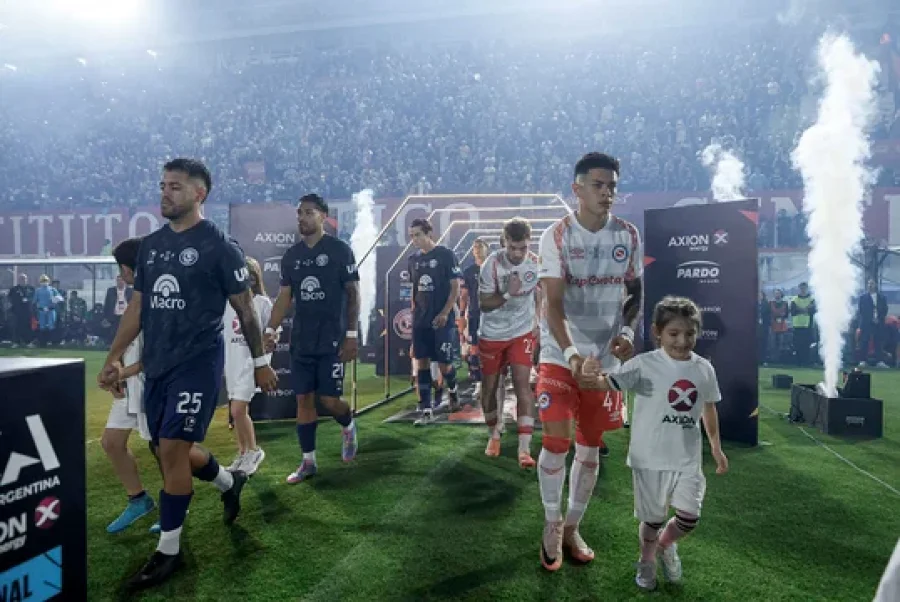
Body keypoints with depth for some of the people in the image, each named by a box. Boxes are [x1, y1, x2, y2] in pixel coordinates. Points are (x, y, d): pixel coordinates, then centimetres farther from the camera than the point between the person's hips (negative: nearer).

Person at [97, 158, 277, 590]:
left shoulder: (218, 246, -9)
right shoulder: (151, 245, 10)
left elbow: (244, 309, -4)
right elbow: (138, 306, 15)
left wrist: (260, 361, 0)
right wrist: (114, 356, 10)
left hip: (197, 363, -7)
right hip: (156, 364, 7)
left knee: (173, 449, -6)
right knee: (167, 448, 14)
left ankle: (168, 550, 10)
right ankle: (230, 482, 41)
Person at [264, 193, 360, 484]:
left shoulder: (340, 250, -5)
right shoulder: (291, 256, 10)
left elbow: (353, 294, -6)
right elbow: (284, 297, 11)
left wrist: (352, 334, -11)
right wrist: (271, 330, 1)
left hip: (332, 340, -5)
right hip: (301, 341, 5)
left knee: (329, 400, -5)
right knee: (303, 399, 6)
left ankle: (349, 427, 29)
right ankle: (308, 461, 17)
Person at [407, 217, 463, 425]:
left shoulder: (445, 255, -5)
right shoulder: (413, 259, 11)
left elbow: (455, 287, -7)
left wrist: (445, 313, -14)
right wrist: (414, 311, 10)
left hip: (441, 319, -5)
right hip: (420, 320, 5)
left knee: (444, 363, -2)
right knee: (422, 363, 2)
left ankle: (452, 391, 31)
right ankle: (426, 410, 6)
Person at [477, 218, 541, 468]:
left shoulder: (535, 263, -10)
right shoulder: (492, 264, -21)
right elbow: (484, 303, -15)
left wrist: (538, 324, 12)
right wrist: (508, 294, -31)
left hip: (522, 333, 1)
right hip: (492, 334, -1)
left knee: (522, 384, -10)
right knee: (489, 386, 10)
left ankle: (525, 449, -7)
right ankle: (494, 435, 34)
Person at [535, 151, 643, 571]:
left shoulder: (628, 236, 1)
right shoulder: (556, 236, -11)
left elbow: (635, 292, 11)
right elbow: (553, 303, -18)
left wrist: (628, 330, -10)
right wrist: (571, 354, -33)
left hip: (606, 358, 4)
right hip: (560, 357, -3)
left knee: (590, 447, 10)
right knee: (556, 441, -9)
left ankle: (572, 528, 29)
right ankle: (552, 523, 18)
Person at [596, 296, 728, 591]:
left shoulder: (704, 368, -1)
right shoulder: (644, 364, -15)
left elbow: (709, 408, 14)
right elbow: (607, 383, -24)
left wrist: (716, 448, 20)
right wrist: (588, 375, -48)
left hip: (688, 458, 3)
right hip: (650, 458, -3)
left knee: (689, 517, 0)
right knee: (652, 519, 11)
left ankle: (665, 544, 34)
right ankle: (647, 559, 41)